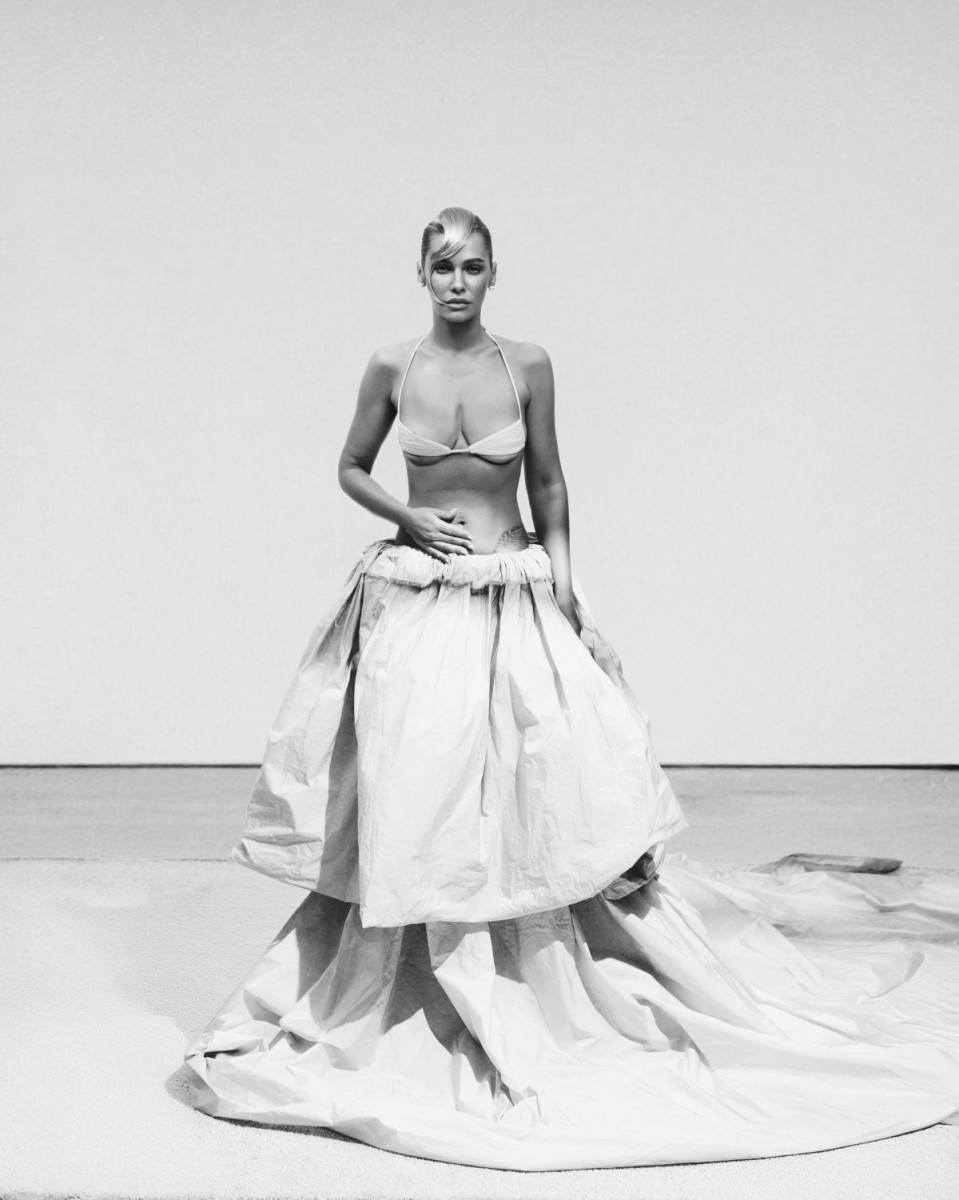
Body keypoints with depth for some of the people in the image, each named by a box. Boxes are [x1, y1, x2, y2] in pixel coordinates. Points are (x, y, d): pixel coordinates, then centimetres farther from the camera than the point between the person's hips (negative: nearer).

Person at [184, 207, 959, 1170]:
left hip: (516, 599, 0)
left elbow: (548, 488, 7)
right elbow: (350, 470, 10)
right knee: (415, 795, 3)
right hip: (416, 603, 0)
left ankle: (533, 992, 17)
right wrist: (407, 517, -7)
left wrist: (560, 585, 0)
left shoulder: (527, 366, 0)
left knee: (534, 797, 0)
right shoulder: (391, 368, -1)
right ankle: (432, 993, 21)